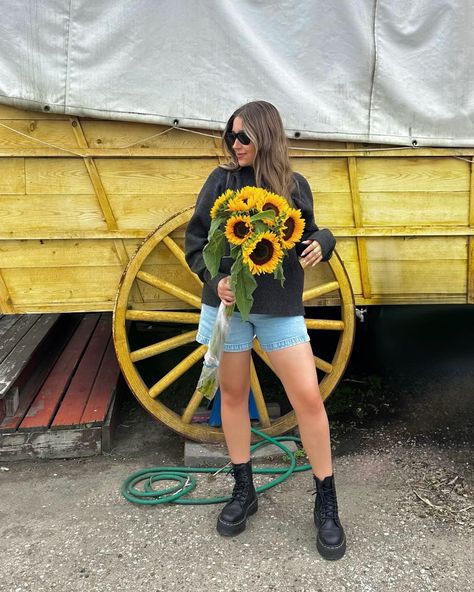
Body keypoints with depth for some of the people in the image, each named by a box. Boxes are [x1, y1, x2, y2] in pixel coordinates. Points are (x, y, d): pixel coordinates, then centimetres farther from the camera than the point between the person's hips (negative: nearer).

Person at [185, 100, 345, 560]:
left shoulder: (295, 185, 4)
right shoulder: (221, 180, 0)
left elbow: (305, 238, 12)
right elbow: (194, 239, 1)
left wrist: (321, 243, -11)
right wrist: (215, 278, -16)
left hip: (280, 307, 0)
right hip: (228, 301, 1)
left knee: (308, 397, -4)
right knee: (233, 394, 10)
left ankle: (326, 504, 16)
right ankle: (243, 492, 31)